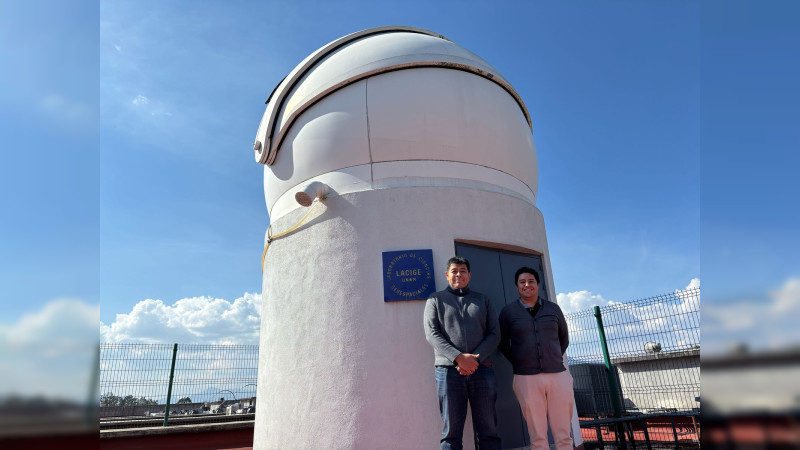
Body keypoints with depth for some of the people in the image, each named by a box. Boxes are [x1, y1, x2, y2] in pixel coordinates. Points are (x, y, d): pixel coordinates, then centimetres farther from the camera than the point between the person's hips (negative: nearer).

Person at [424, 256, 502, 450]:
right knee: (451, 432, 1)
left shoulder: (483, 300, 16)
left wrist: (475, 359, -10)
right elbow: (432, 334, -1)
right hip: (448, 370, -2)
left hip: (481, 369, 2)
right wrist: (458, 357, -15)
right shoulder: (436, 299, 11)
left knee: (488, 430, 4)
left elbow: (494, 334, 7)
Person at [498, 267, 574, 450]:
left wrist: (554, 359, 12)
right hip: (526, 378, -2)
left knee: (563, 434, 5)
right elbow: (503, 343, 11)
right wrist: (518, 363, 5)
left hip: (558, 375, 2)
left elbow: (564, 338, 20)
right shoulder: (508, 311, 4)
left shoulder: (553, 309, 10)